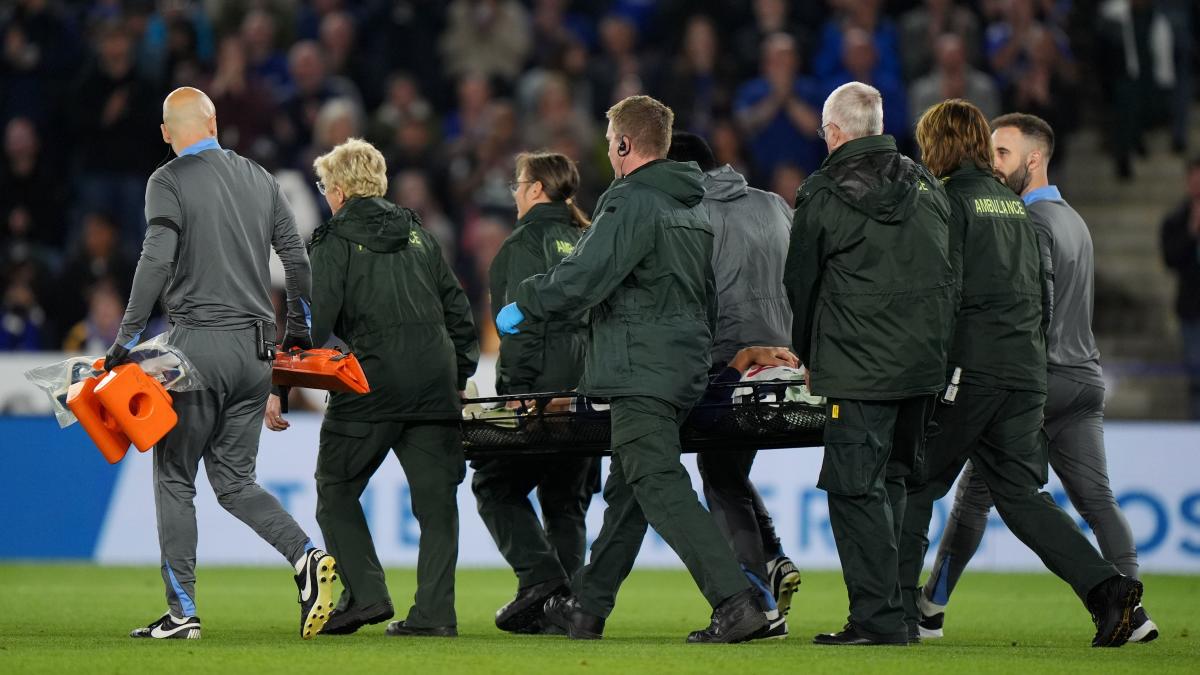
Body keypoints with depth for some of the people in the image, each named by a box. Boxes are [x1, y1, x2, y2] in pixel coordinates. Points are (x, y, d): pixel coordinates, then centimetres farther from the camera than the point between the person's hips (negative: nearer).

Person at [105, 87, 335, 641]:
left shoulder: (169, 181, -5)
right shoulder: (259, 178, 13)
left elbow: (157, 261, -16)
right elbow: (296, 258, 13)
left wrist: (127, 339, -13)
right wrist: (299, 329, 25)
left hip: (199, 344, -6)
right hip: (255, 350, 6)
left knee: (174, 477, 2)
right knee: (234, 479, 12)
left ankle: (182, 611, -1)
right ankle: (307, 557, -10)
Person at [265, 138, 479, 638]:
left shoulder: (335, 243, 0)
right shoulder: (417, 235, 17)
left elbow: (313, 321, -9)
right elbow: (457, 309, 19)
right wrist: (458, 378, 26)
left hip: (371, 385, -5)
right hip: (434, 383, 5)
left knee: (336, 489, 9)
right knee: (435, 498, 6)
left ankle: (365, 594, -2)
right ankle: (434, 612, -1)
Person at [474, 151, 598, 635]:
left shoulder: (525, 243, -5)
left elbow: (520, 323, -13)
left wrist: (514, 389, -15)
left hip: (542, 386, -7)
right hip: (591, 389, 7)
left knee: (496, 484, 3)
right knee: (566, 498, 12)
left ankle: (539, 574, -14)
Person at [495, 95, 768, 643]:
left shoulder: (632, 204, -13)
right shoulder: (695, 208, 17)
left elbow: (581, 279, -18)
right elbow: (708, 295, 24)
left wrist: (523, 304, -4)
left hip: (640, 372, -10)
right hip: (686, 369, 10)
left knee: (661, 486, -13)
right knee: (626, 490, 16)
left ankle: (735, 601, -24)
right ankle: (587, 607, 25)